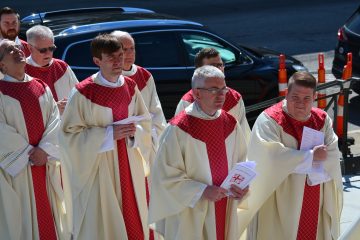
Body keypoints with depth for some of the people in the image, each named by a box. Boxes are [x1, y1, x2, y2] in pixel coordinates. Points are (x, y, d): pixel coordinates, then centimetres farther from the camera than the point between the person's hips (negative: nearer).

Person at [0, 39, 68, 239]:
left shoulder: (41, 87, 9)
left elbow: (55, 119, 1)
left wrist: (44, 150, -13)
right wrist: (28, 152, -15)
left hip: (46, 163, 4)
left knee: (48, 211, 11)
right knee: (21, 213, 3)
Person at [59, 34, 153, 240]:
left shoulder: (130, 86, 2)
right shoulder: (83, 92, -14)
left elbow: (146, 123, 11)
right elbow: (69, 134, -13)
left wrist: (135, 131, -12)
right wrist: (109, 134, -19)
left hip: (129, 166, 5)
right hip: (99, 168, -5)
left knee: (133, 219, 12)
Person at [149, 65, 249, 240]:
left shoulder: (230, 124, -1)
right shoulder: (178, 129, -18)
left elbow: (240, 161, 11)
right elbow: (166, 176, -16)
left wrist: (240, 185, -8)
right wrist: (203, 191, -21)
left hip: (224, 211, 5)